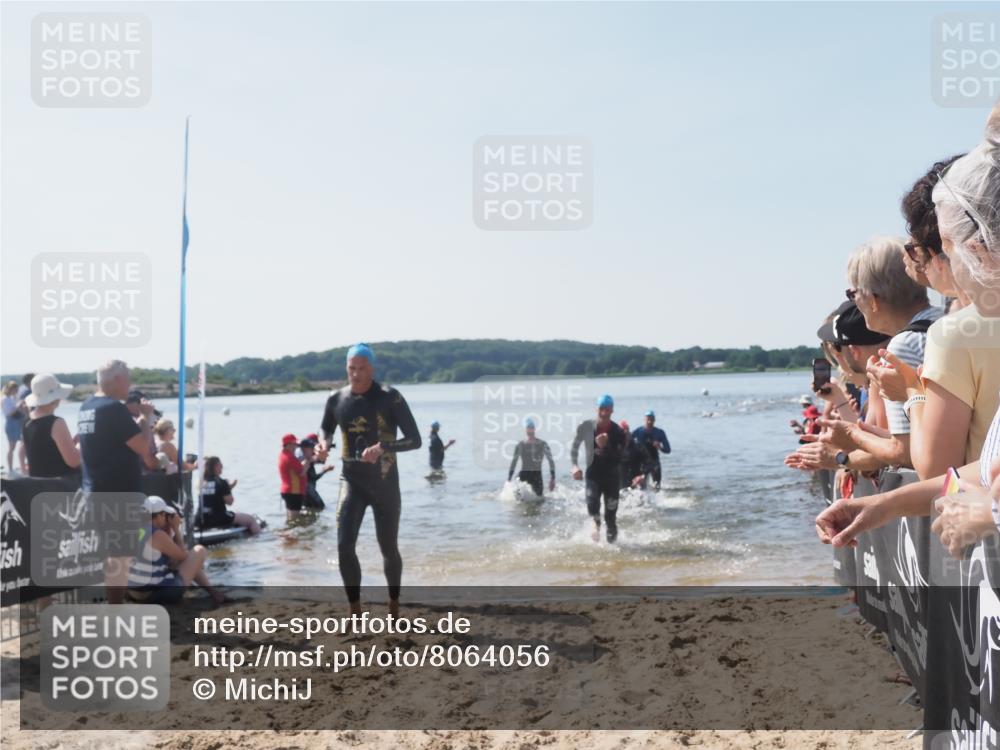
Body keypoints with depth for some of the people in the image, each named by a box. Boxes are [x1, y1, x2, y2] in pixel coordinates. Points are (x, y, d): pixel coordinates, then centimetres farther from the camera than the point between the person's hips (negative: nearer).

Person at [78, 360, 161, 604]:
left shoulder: (86, 408, 11)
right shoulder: (113, 408, -18)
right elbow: (144, 447, -19)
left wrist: (139, 419, 11)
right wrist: (146, 417, -5)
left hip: (96, 493, 10)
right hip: (118, 495, -10)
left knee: (104, 552, 16)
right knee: (119, 555, -3)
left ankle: (110, 605, 25)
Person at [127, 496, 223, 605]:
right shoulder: (158, 535, -19)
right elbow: (183, 556, -4)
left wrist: (169, 528, 8)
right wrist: (176, 529, 1)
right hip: (158, 593, -8)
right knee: (199, 551, 8)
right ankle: (212, 592, 23)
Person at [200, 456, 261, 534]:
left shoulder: (201, 482, 5)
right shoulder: (221, 483, -15)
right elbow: (229, 502, -10)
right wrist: (229, 489, 5)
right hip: (220, 518, -8)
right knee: (251, 519, 6)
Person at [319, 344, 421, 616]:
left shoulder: (390, 398, -12)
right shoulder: (336, 400, 0)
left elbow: (415, 440, -15)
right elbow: (326, 428, 19)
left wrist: (382, 447, -31)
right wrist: (324, 443, -5)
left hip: (385, 484, -2)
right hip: (352, 482, 2)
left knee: (389, 549, 9)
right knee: (344, 546, -14)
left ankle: (394, 606, 32)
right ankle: (355, 612, -1)